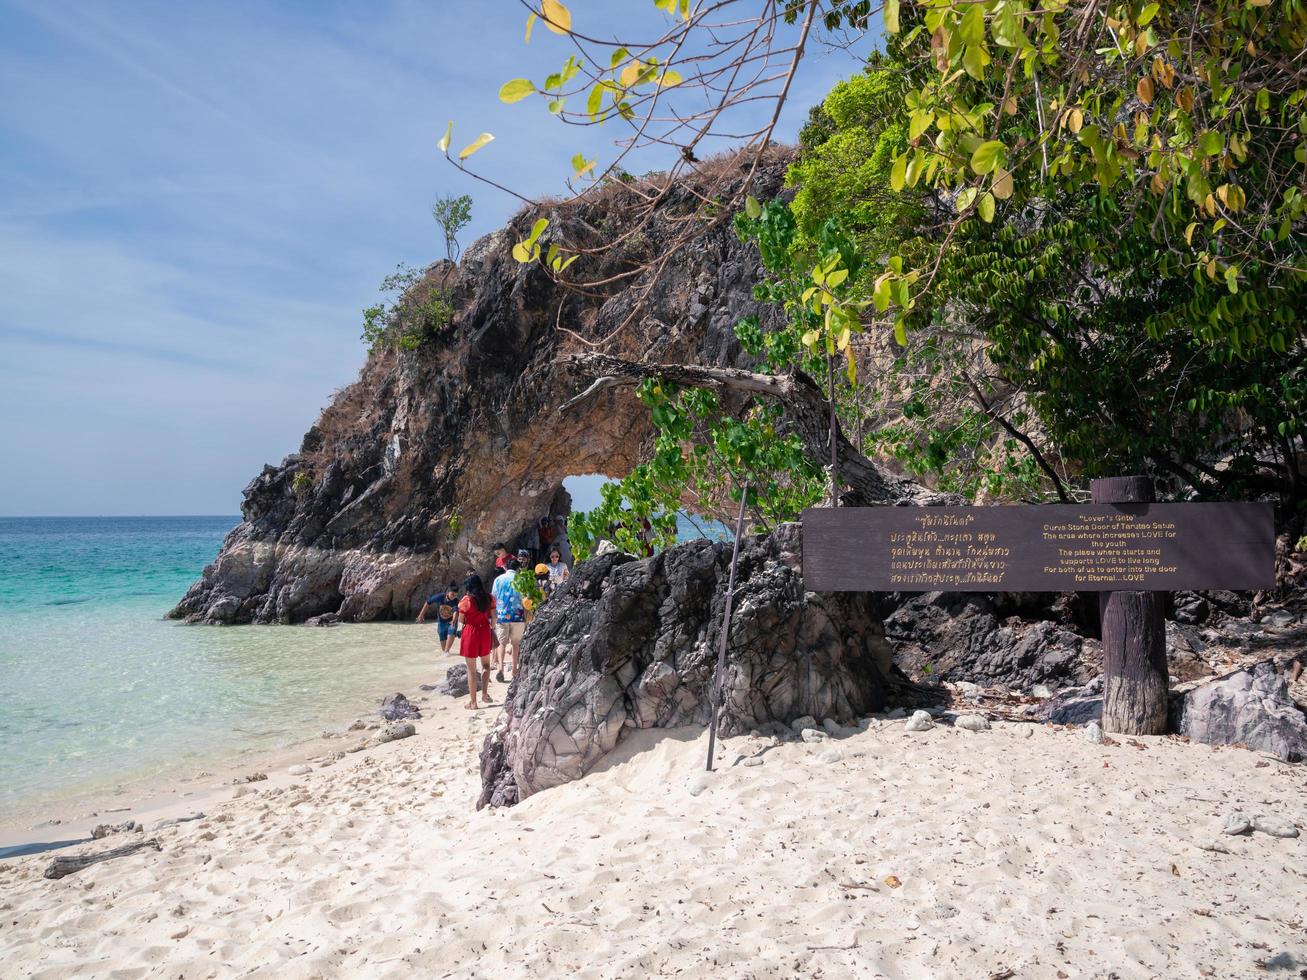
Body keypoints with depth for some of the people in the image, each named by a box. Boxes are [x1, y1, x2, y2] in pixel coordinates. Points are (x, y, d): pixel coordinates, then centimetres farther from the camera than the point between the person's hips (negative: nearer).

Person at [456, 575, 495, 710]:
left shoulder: (466, 600, -12)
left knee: (471, 670, 6)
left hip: (470, 632, -4)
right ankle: (485, 693, 12)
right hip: (485, 632, 4)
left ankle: (473, 702, 10)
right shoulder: (489, 598, -1)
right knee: (486, 664, 25)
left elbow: (461, 621, -7)